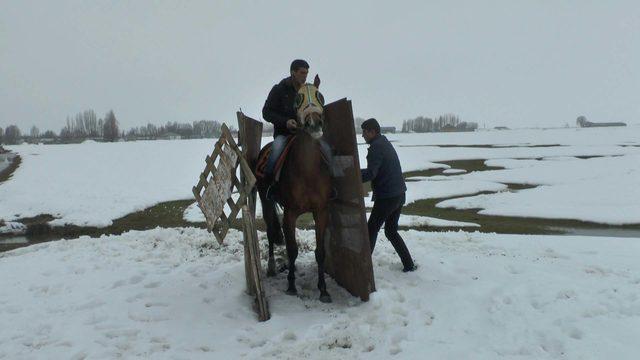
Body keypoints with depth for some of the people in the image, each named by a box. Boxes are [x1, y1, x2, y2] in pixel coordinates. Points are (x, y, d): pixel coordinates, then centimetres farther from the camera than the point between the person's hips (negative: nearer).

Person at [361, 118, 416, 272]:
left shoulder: (376, 147, -14)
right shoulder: (386, 143, 16)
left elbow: (370, 173, -25)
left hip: (386, 197, -9)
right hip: (399, 195, 9)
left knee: (371, 230, 3)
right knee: (391, 231, 18)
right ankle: (409, 264, 20)